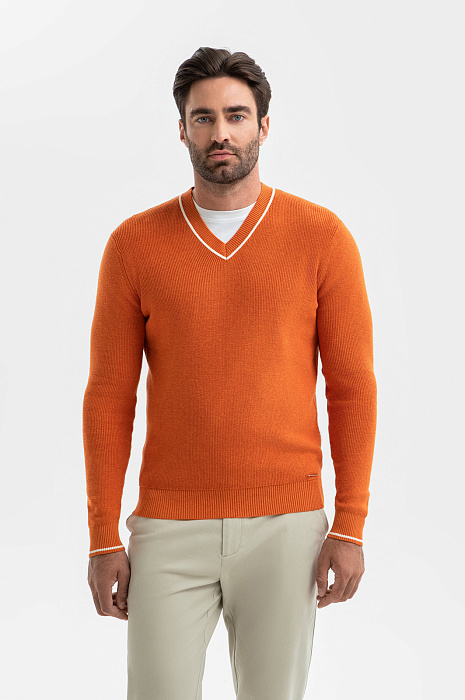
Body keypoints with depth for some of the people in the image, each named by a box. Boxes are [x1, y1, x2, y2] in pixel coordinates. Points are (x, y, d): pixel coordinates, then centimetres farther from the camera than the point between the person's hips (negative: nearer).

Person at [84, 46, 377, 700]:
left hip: (285, 524, 0)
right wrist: (104, 538, -1)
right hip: (169, 528, 0)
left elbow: (352, 387, 0)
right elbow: (109, 398, 3)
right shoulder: (134, 244, 2)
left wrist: (350, 526, -4)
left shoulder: (321, 236, 0)